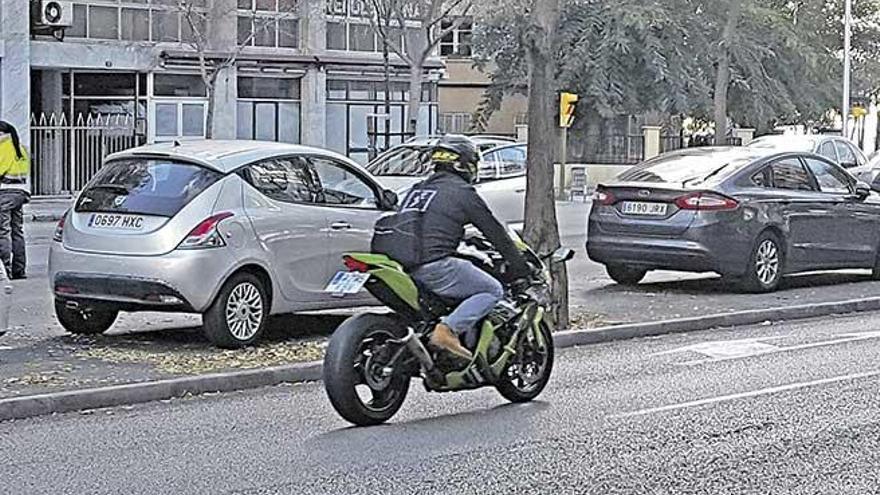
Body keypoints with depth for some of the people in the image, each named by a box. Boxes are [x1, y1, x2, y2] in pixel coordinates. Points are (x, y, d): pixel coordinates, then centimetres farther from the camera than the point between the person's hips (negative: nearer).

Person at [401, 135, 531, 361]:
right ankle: (448, 329, -18)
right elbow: (494, 231, 5)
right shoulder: (462, 191, 1)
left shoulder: (417, 189, 22)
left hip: (403, 264, 8)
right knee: (493, 290, 0)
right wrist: (521, 267, 13)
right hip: (433, 264, -8)